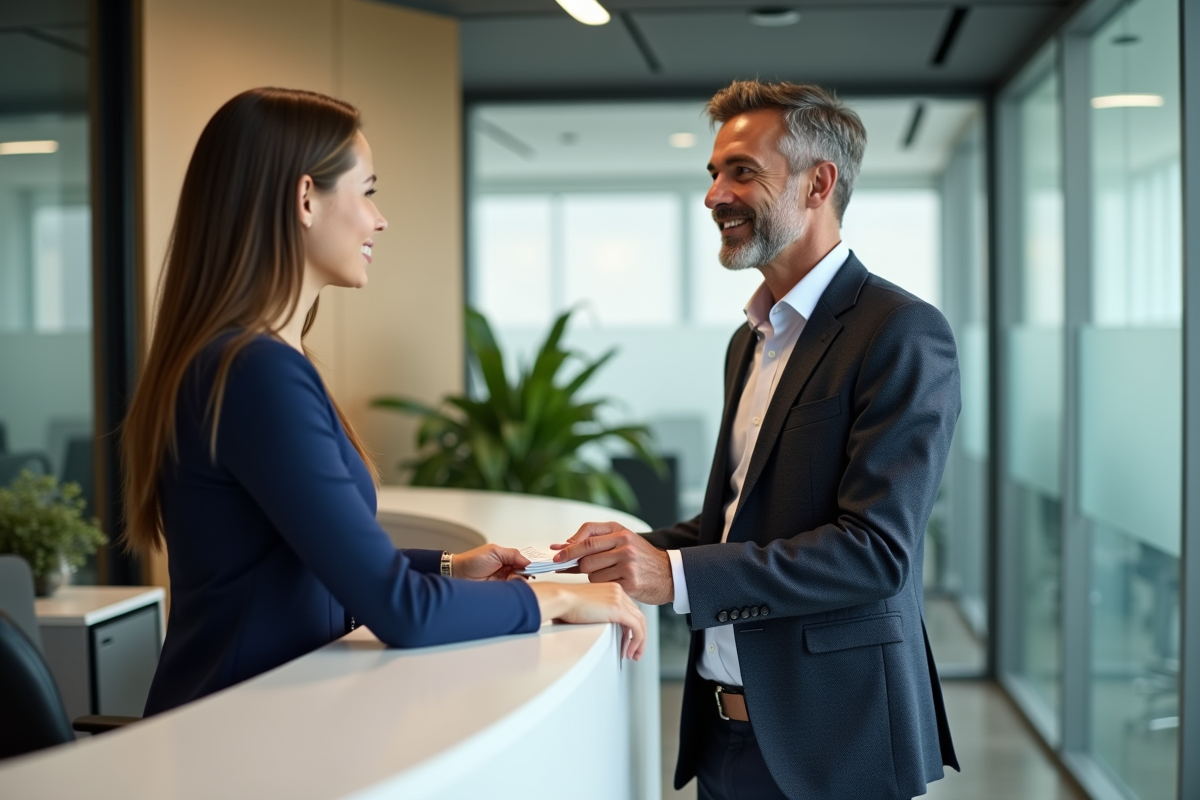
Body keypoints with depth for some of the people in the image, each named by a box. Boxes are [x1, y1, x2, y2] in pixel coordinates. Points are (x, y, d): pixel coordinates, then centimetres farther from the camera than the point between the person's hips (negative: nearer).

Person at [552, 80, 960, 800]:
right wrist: (644, 551, 0)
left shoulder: (903, 334, -14)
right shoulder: (753, 339, 13)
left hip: (832, 740, -7)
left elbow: (876, 548, -21)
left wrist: (679, 575, -25)